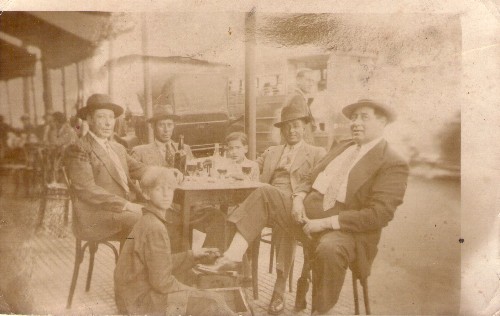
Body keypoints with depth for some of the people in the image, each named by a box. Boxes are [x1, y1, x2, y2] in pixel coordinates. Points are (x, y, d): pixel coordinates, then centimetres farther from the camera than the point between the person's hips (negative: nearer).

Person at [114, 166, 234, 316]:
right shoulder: (155, 228, -22)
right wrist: (191, 292, -6)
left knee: (214, 301, 12)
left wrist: (193, 255, 8)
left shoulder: (146, 222, 8)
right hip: (141, 299, -9)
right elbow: (161, 281, -21)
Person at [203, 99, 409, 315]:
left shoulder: (393, 164, -7)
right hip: (306, 212, 7)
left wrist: (325, 222, -20)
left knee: (329, 249, -39)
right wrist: (298, 198, -3)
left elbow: (379, 214, -17)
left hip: (345, 230, -7)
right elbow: (310, 179, 21)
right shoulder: (342, 148, 17)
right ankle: (233, 256, -12)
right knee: (262, 196, -2)